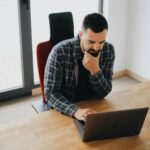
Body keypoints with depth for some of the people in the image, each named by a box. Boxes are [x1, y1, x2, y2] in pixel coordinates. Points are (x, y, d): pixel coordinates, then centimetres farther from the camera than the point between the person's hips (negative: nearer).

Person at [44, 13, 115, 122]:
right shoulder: (60, 52, -20)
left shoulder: (108, 50, -9)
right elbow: (50, 93, -20)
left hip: (93, 108, 3)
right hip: (63, 111, -3)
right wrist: (75, 111, -36)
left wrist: (95, 70, -24)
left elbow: (104, 93, -6)